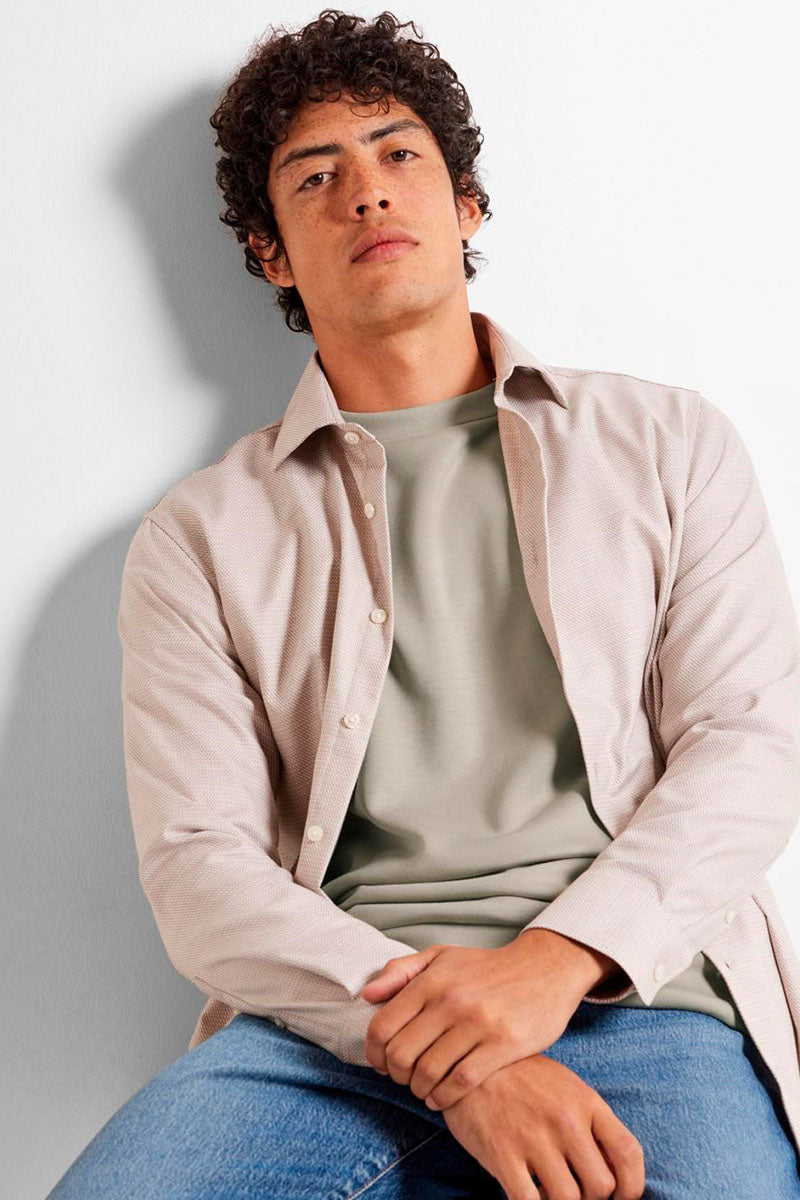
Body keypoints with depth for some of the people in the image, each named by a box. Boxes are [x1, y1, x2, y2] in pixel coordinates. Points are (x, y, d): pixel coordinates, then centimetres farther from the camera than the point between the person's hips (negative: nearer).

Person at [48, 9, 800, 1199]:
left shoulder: (671, 443, 14)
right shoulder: (202, 534, 11)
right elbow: (199, 860, 1)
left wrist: (557, 957, -12)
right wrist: (453, 1062, -14)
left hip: (636, 997, -1)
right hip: (337, 1018, 2)